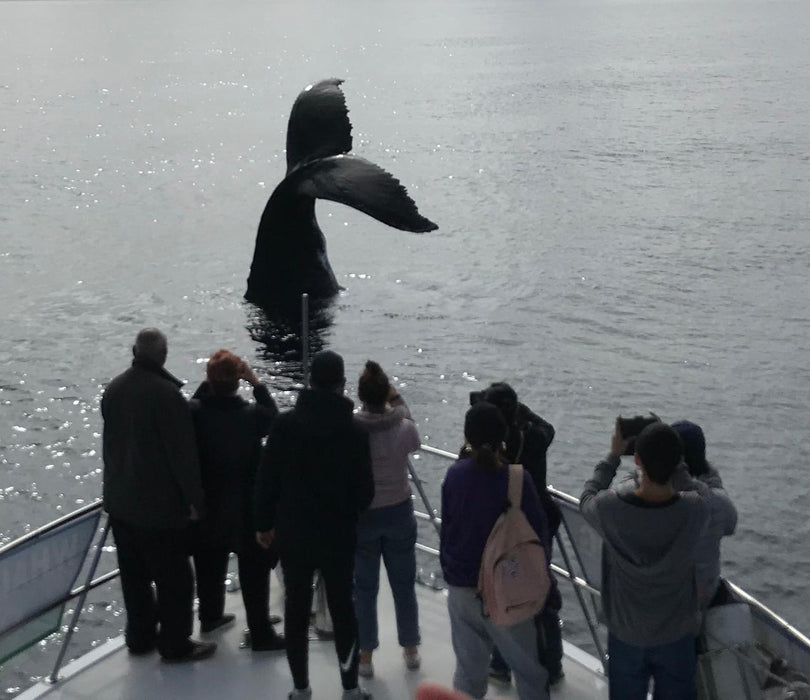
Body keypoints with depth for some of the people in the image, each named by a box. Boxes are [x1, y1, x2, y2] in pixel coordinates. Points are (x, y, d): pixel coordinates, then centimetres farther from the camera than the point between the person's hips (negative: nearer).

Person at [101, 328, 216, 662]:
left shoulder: (114, 389, 4)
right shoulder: (166, 393, -21)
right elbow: (183, 452, -20)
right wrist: (194, 498, -12)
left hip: (120, 500, 8)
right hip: (160, 503, -8)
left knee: (134, 572, 17)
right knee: (174, 576, 3)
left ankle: (140, 635, 28)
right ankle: (175, 644, 10)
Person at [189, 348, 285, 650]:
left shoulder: (194, 412, -16)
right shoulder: (250, 414, -23)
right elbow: (274, 418, -2)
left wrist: (206, 384, -1)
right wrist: (257, 383, -6)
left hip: (207, 504, 4)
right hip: (245, 506, -4)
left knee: (210, 566, 23)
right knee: (254, 572, 6)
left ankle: (210, 616, 42)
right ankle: (260, 634, 11)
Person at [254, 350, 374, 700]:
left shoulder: (285, 424, -9)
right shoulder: (353, 430, -11)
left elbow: (266, 479, -6)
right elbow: (364, 490, -6)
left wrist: (264, 523, 6)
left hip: (292, 533, 1)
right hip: (339, 536, -1)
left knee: (296, 608, 11)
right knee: (342, 607, 10)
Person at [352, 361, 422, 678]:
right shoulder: (405, 429, -16)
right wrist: (396, 399, 8)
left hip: (362, 517, -1)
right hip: (399, 513, 1)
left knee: (364, 589, 12)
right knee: (404, 585, 17)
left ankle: (365, 657, 19)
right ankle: (411, 650, 29)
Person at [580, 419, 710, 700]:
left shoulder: (611, 508, -27)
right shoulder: (696, 510, -27)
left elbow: (587, 498, -2)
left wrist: (613, 456, 5)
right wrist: (665, 447, -1)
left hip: (625, 635, 0)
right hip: (676, 635, 0)